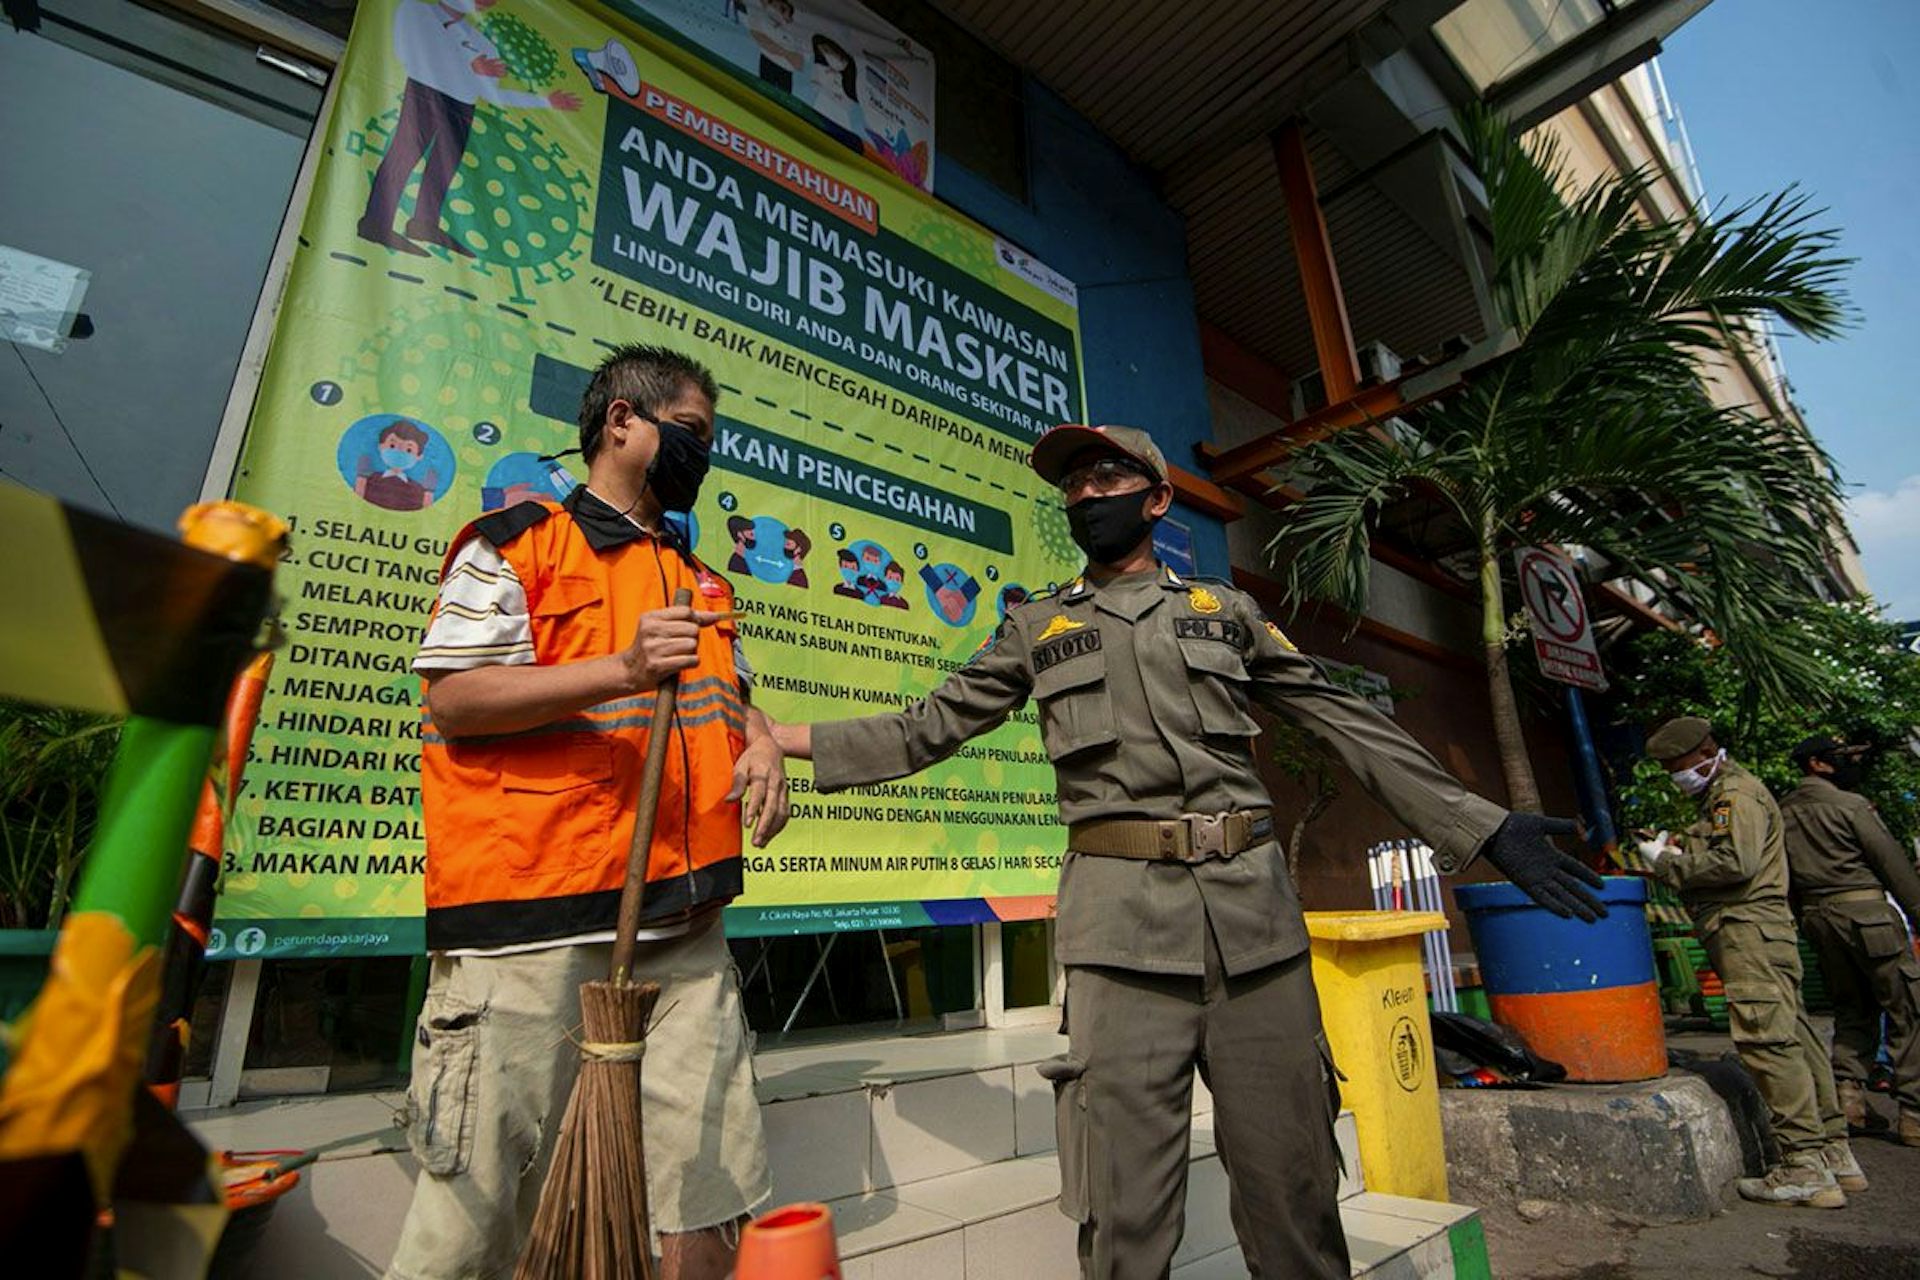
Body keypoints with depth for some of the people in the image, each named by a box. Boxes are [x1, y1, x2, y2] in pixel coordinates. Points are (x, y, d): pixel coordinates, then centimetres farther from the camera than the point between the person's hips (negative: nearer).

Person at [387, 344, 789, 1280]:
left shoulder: (700, 580, 21)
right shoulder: (516, 542, 1)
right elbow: (453, 697, -8)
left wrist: (759, 741, 3)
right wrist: (621, 670, -20)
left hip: (684, 924, 6)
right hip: (532, 923, -6)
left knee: (709, 1187, 10)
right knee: (483, 1197, 4)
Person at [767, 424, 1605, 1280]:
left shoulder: (1225, 611, 15)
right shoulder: (1037, 629, 13)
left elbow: (1351, 724, 14)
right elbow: (929, 727, 11)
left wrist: (1481, 827, 9)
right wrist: (786, 737, 4)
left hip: (1254, 910, 2)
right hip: (1123, 919, -1)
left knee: (1291, 1181, 10)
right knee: (1127, 1204, 2)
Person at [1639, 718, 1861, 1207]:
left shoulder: (1737, 793, -8)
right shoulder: (1721, 796, 24)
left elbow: (1736, 862, -20)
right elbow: (1713, 858, 25)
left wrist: (1669, 862, -12)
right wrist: (1676, 849, 9)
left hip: (1750, 932, -11)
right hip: (1753, 933, 11)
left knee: (1767, 1041, -11)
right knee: (1792, 1038, 12)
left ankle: (1805, 1169, -9)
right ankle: (1835, 1155, 18)